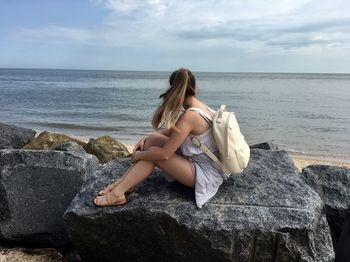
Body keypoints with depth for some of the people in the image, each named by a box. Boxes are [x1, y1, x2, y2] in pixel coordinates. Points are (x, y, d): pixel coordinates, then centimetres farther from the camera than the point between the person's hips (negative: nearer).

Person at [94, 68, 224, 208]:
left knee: (154, 154, -14)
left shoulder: (190, 116, -27)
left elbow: (164, 154, -24)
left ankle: (118, 193, 0)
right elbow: (173, 131, 13)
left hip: (205, 174, -8)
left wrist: (137, 155, -8)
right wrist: (147, 138, 4)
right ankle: (123, 182, 6)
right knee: (153, 139, 0)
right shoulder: (200, 105, 2)